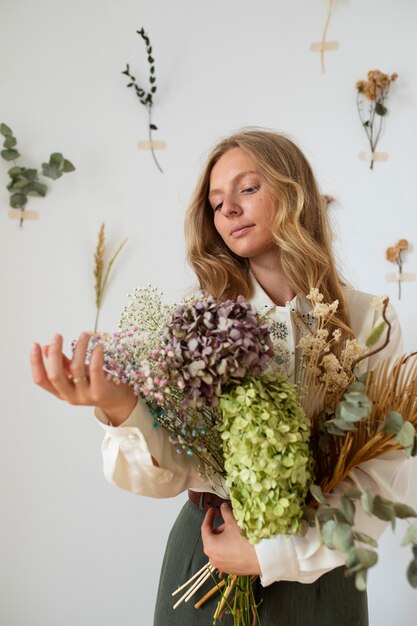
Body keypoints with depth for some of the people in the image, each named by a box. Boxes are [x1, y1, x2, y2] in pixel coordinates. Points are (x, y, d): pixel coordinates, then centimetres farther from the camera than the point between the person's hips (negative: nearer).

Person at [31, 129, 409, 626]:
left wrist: (277, 554, -19)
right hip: (206, 553, 1)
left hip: (315, 566, 0)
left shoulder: (368, 322, -8)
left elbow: (384, 472, -10)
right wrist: (122, 410, -31)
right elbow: (168, 474, -12)